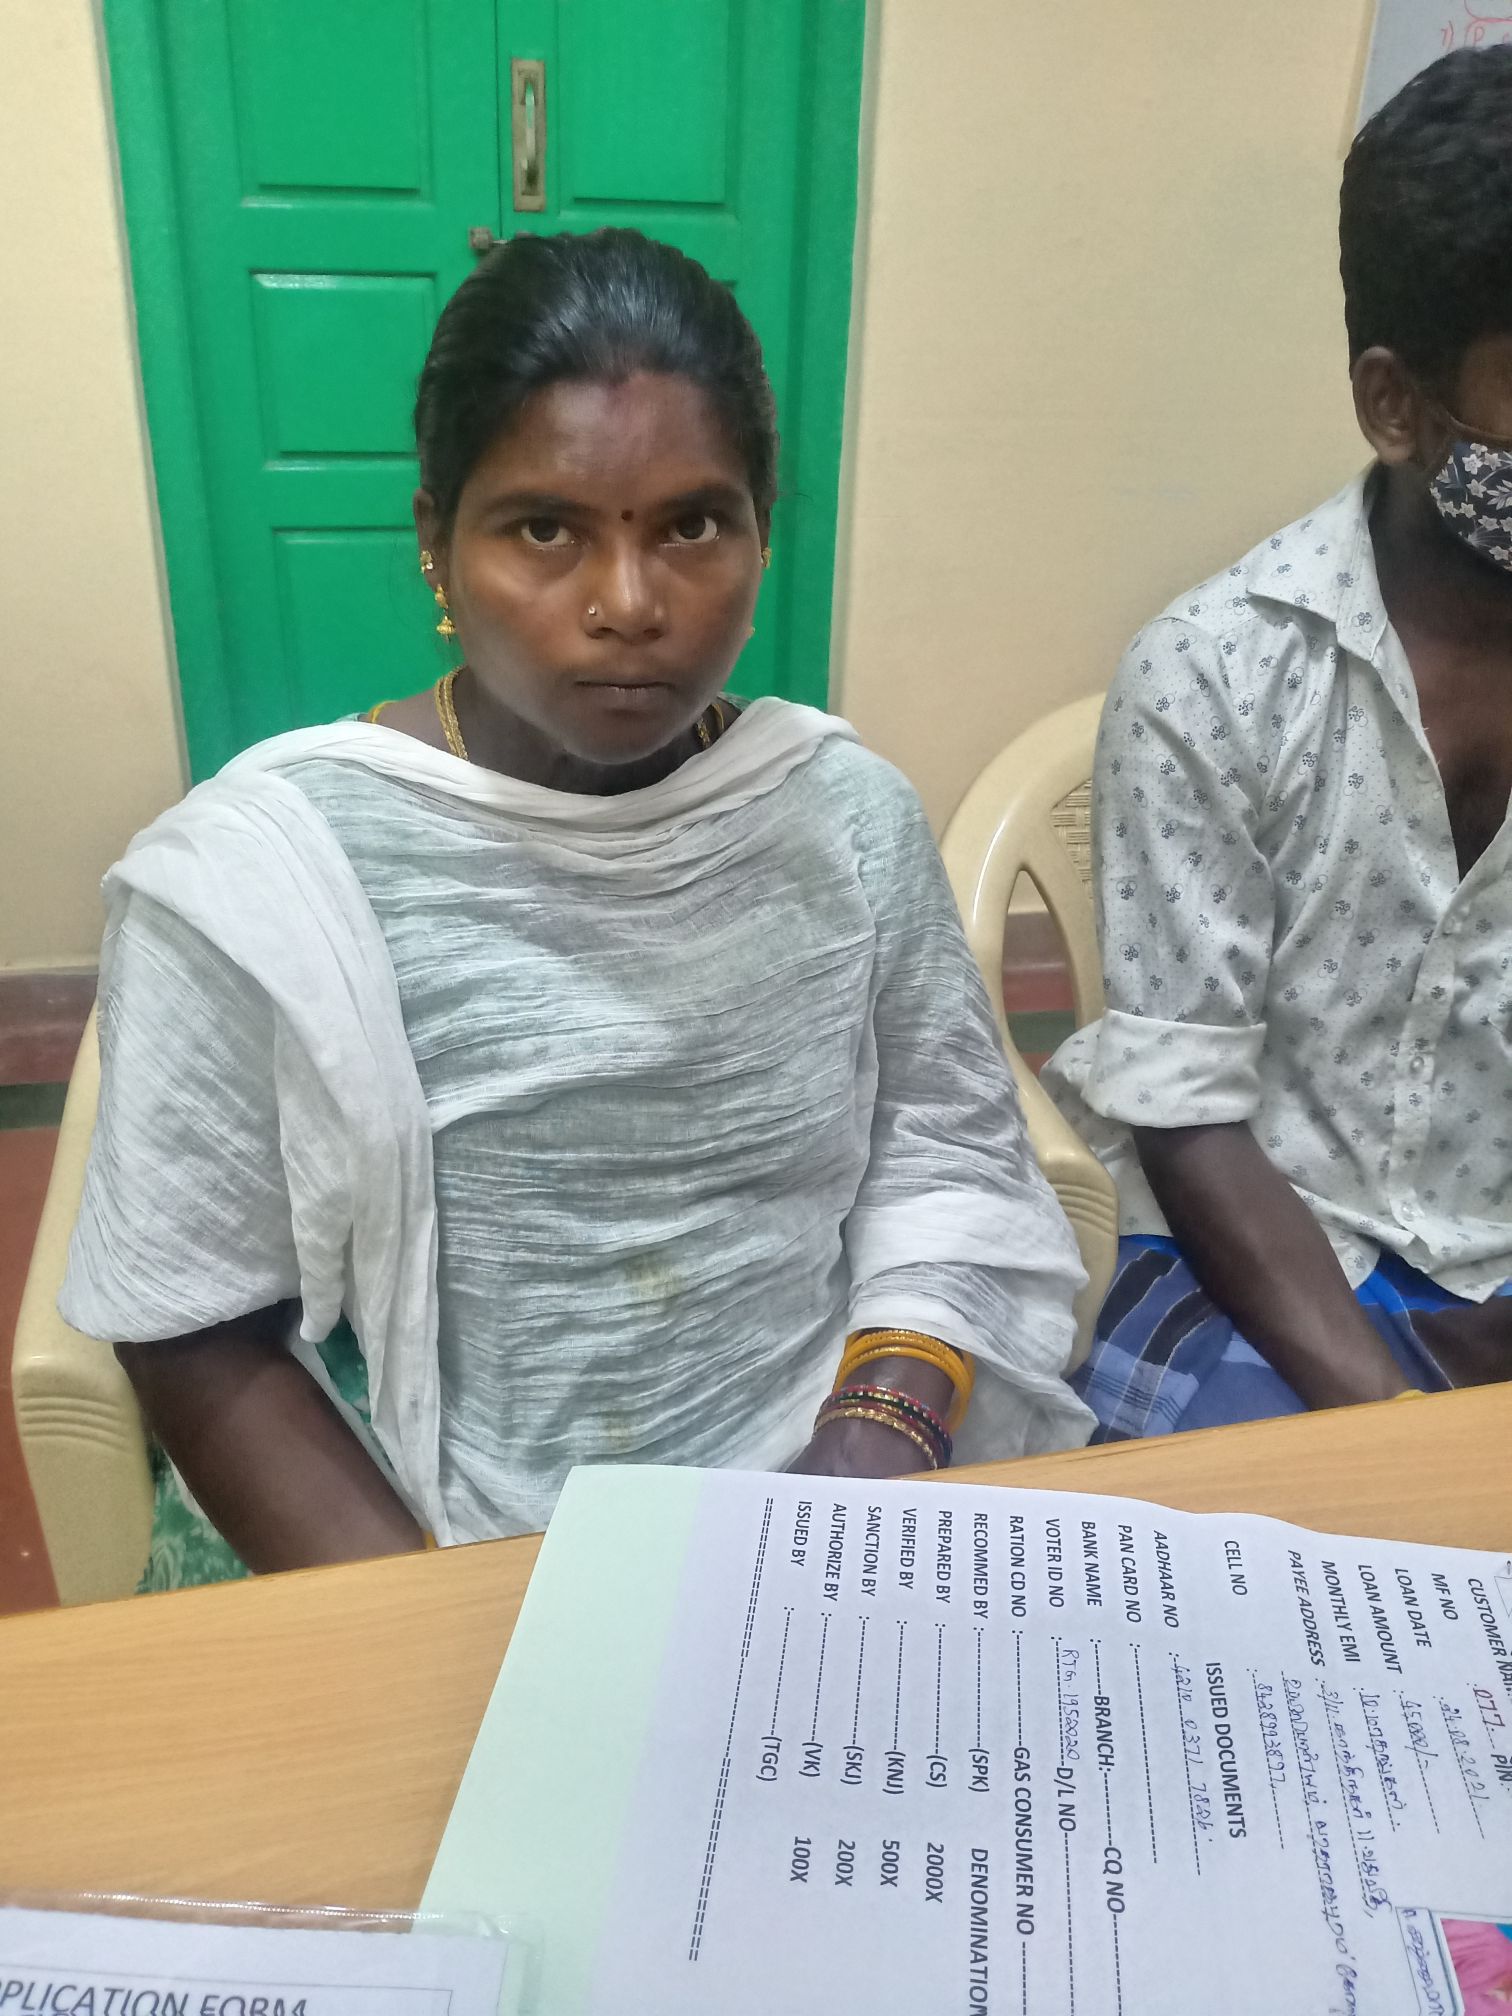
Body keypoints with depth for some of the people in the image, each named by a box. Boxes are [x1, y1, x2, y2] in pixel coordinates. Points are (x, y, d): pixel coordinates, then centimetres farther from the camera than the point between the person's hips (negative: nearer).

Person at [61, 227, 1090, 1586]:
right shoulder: (256, 871, -11)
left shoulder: (852, 814, -1)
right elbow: (204, 1337, -7)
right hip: (404, 1559, -1)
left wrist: (891, 1421, -10)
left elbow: (948, 1154, 6)